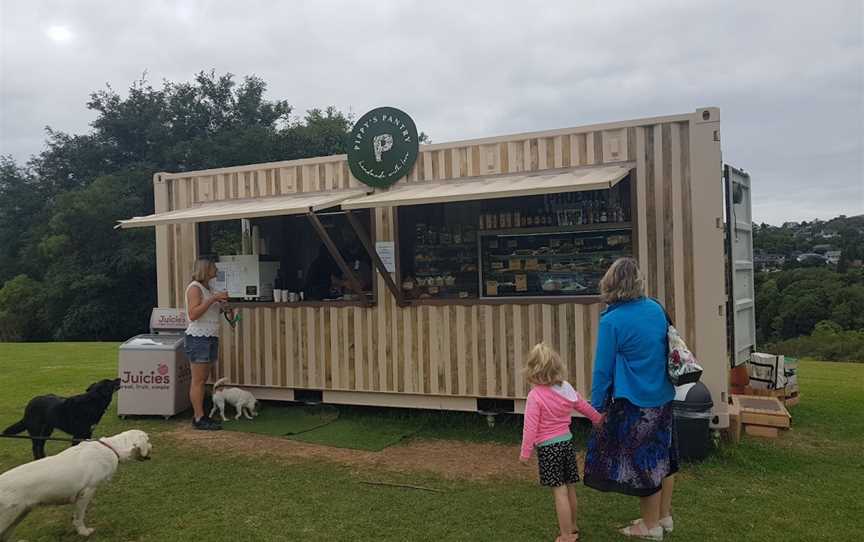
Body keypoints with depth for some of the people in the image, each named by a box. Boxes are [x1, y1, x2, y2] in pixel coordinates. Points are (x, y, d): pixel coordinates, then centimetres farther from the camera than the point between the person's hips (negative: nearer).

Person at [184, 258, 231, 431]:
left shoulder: (206, 288, 18)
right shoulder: (194, 287, -9)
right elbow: (193, 314, -20)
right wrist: (213, 299, -22)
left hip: (210, 338, 9)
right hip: (198, 338, -9)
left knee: (203, 379, 10)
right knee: (198, 380, -6)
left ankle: (199, 415, 15)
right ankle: (199, 419, -4)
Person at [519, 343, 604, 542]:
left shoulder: (535, 395, -18)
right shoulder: (567, 389, 2)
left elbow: (530, 427, -18)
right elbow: (584, 406, 17)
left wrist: (525, 453, -10)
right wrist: (599, 419, 35)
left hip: (548, 447, -7)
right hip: (567, 441, 7)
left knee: (559, 491, -2)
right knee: (570, 488, 17)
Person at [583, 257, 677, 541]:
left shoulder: (612, 320, -19)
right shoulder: (656, 308, 0)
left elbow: (603, 368, -15)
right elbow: (665, 349, 13)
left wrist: (597, 406, -5)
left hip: (635, 402, -7)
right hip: (662, 397, 7)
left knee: (642, 463, 7)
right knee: (662, 456, 19)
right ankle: (664, 516, 34)